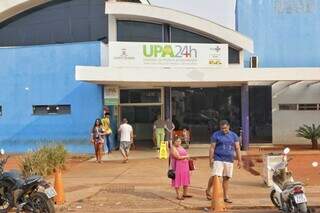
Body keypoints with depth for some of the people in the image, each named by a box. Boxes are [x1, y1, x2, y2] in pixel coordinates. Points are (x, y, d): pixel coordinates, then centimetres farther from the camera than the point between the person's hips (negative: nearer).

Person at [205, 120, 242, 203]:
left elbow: (237, 148, 11)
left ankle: (225, 197, 14)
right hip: (218, 159, -3)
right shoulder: (216, 135, 2)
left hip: (229, 160, 3)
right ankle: (208, 191, 11)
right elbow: (212, 148, 0)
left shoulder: (234, 135, 10)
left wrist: (239, 160, 6)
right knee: (215, 176, -12)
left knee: (226, 178, 5)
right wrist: (210, 159, -7)